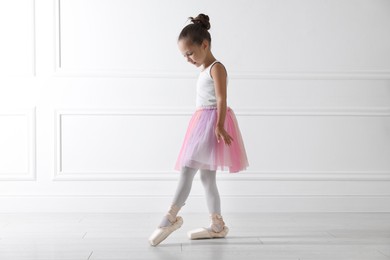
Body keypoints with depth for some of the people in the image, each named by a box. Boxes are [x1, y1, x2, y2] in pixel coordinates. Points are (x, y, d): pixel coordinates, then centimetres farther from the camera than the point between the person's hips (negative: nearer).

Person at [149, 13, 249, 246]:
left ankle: (171, 218, -15)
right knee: (206, 176, 8)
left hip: (211, 123, -10)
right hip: (202, 124, 10)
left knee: (187, 169, -16)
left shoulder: (216, 68, -7)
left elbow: (221, 99, -17)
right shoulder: (205, 71, 21)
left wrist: (219, 126, -27)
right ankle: (218, 225, 12)